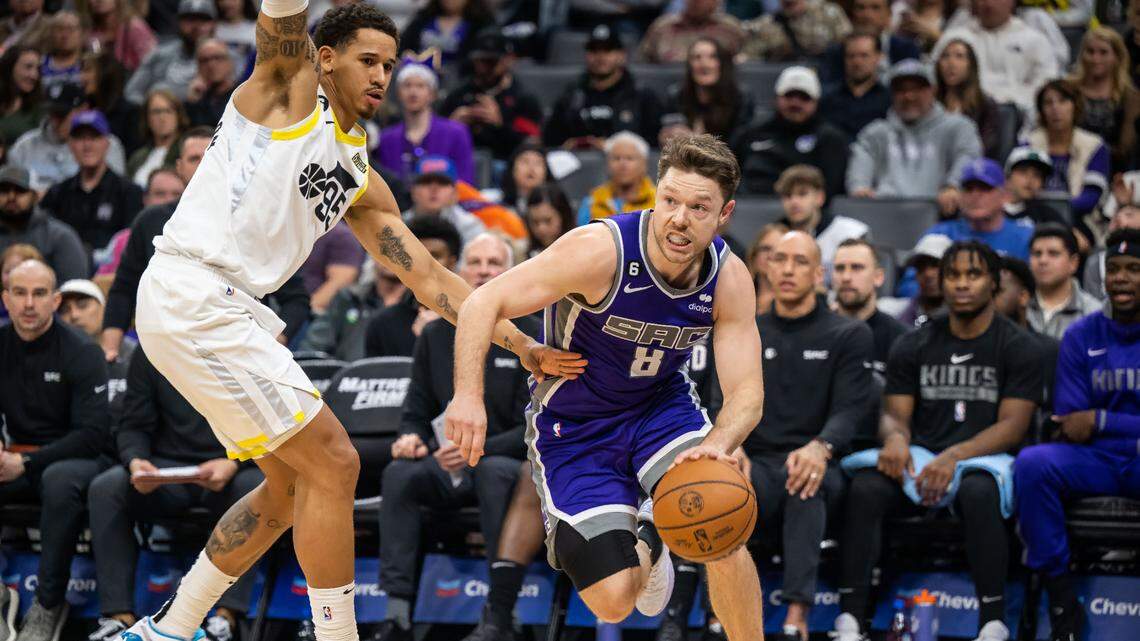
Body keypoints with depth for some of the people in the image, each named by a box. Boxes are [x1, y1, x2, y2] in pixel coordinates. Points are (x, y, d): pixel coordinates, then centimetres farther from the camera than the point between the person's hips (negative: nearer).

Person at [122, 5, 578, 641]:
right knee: (332, 464, -10)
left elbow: (429, 276, 19)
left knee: (294, 483, 17)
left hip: (231, 309, 10)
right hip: (191, 295, -10)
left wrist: (521, 343, 12)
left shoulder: (363, 185, 19)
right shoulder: (289, 87, 0)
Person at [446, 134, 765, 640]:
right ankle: (642, 542, 29)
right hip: (574, 427, -2)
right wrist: (468, 396, -37)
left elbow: (746, 393, -16)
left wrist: (717, 445, -39)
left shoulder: (729, 279, -15)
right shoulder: (599, 252, -28)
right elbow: (485, 303, -23)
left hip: (661, 405, 2)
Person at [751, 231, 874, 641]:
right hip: (758, 464, 2)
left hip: (816, 468, -2)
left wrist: (820, 448, -28)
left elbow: (850, 408, -4)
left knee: (808, 482, -40)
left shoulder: (849, 336, 10)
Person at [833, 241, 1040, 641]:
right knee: (866, 487, -29)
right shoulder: (913, 347, 14)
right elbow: (895, 414, 10)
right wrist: (895, 437, -17)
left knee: (979, 492, -40)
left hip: (983, 458, -3)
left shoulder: (1016, 348, 3)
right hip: (920, 458, 3)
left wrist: (954, 456, -21)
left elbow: (1012, 426, -6)